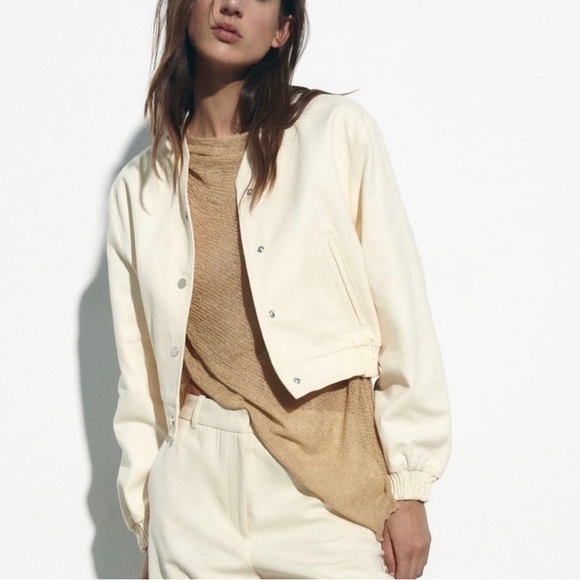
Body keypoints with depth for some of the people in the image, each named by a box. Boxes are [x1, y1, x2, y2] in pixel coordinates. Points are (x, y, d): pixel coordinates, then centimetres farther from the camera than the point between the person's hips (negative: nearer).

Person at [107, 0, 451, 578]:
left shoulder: (337, 132, -2)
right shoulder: (140, 188, 7)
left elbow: (402, 317, -2)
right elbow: (140, 373, 10)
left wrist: (409, 486, -4)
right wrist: (147, 522, 9)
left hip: (331, 473, -2)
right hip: (198, 486, 2)